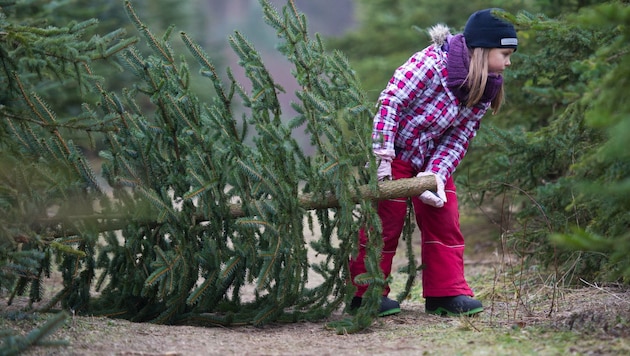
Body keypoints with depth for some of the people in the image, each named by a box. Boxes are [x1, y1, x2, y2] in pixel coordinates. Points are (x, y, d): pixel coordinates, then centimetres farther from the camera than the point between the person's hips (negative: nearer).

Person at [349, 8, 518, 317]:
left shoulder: (485, 89, -4)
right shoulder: (431, 63, -27)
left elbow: (459, 139, -5)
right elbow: (390, 101, -26)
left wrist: (437, 173, -20)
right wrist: (382, 157, -30)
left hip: (431, 157, 7)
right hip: (393, 151, -7)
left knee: (444, 218, 2)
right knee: (385, 220, -4)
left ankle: (446, 293, 9)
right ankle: (366, 295, 6)